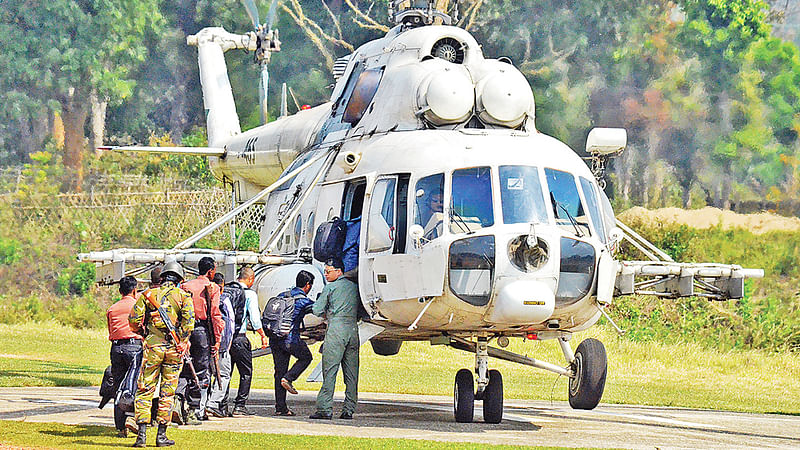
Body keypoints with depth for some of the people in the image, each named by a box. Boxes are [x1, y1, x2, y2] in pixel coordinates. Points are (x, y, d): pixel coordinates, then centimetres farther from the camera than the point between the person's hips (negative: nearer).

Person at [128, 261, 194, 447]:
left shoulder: (148, 294, 8)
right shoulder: (183, 295, 5)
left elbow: (134, 319, 0)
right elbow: (189, 319, -11)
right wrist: (183, 341, -7)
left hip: (153, 345, 0)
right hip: (174, 348, 0)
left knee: (145, 390, 3)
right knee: (167, 392, 7)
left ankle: (142, 433, -8)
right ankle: (161, 435, 8)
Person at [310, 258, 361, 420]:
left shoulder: (330, 287, 0)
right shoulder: (354, 287, 16)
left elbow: (317, 310, 1)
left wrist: (327, 313, 22)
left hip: (336, 328, -6)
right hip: (353, 328, 6)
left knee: (329, 370, -6)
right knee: (351, 372, 6)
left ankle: (325, 408, -11)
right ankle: (349, 409, 5)